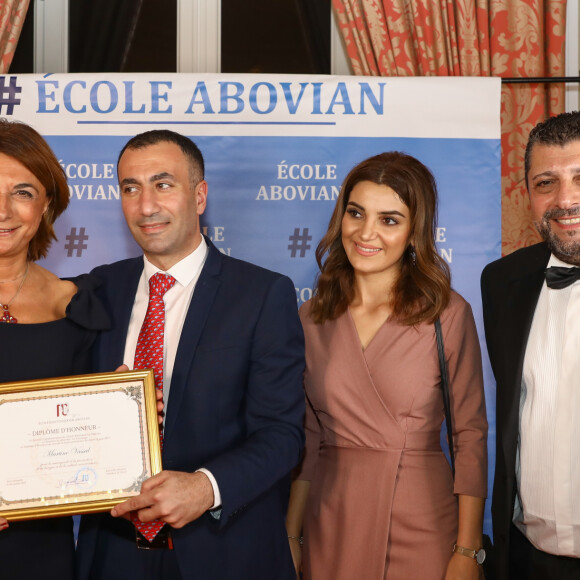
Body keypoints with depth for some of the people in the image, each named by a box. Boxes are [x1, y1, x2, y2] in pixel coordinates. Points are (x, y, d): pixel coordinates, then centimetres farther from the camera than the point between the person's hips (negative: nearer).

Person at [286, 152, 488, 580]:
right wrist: (291, 537, 3)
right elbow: (307, 436, 6)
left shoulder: (449, 314, -8)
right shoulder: (313, 318, 2)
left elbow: (470, 435, -5)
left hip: (421, 523, -2)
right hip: (330, 521, 3)